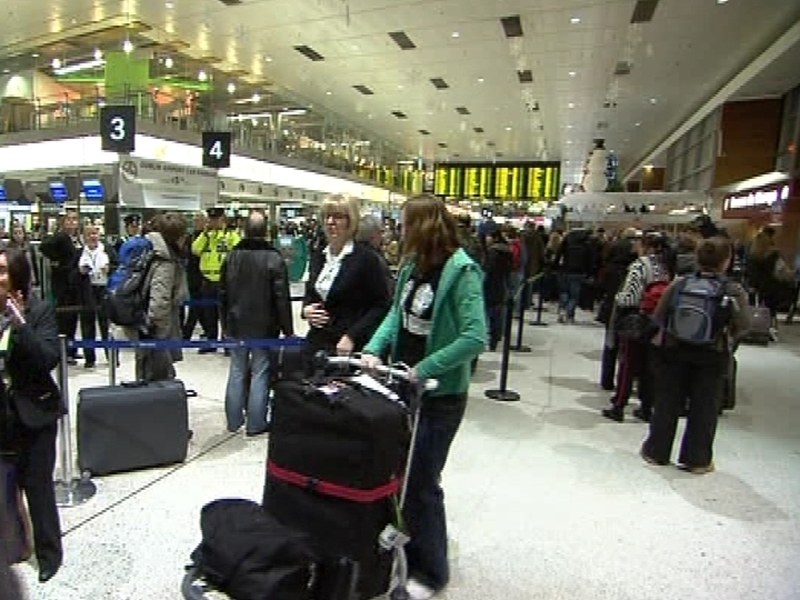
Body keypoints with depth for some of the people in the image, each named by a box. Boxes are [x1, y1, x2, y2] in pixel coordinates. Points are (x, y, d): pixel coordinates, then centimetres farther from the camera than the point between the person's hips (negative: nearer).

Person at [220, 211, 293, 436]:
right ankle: (256, 423, 10)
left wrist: (225, 322, 20)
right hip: (264, 327, -4)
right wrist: (288, 329, -6)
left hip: (237, 325, 5)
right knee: (260, 373, 3)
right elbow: (282, 298, -14)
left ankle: (234, 421, 23)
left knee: (237, 371, 14)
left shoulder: (232, 257, 3)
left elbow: (223, 294, 10)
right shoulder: (274, 259, -13)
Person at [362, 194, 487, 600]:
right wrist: (374, 349, -5)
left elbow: (475, 338, -26)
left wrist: (424, 369, -25)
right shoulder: (412, 265, 5)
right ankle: (405, 551, 43)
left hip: (439, 394, -8)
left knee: (421, 482, 5)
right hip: (403, 384, 8)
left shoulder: (461, 271, -19)